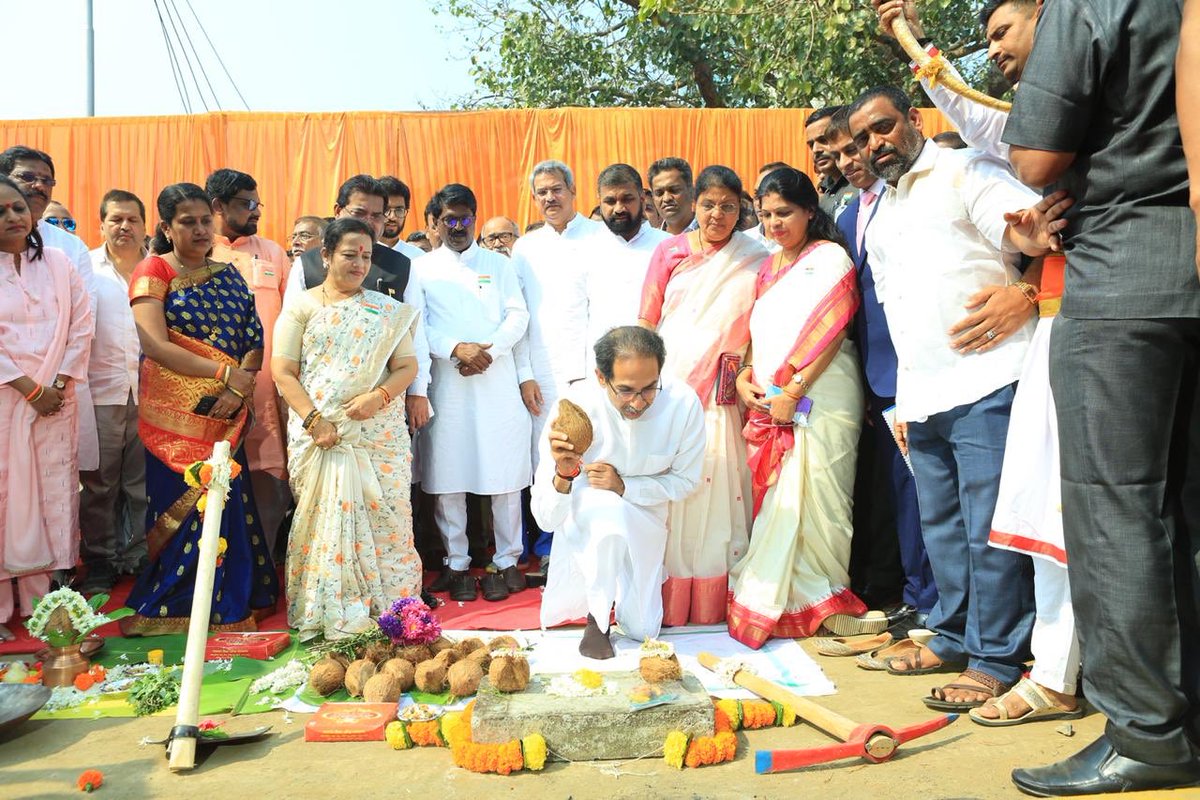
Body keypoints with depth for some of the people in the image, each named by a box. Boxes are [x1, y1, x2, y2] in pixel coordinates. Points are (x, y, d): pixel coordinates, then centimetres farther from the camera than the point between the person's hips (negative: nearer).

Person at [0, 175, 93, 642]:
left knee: (55, 493, 4)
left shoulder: (58, 263, 8)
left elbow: (81, 327, 6)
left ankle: (44, 599, 14)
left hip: (55, 400, 3)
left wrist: (59, 384, -3)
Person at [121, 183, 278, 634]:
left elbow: (254, 342, 8)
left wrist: (239, 385, -11)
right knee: (184, 508, -4)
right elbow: (155, 345, -13)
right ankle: (172, 611, 11)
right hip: (176, 415, -4)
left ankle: (228, 605, 17)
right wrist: (227, 372, -15)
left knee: (226, 508, 4)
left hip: (225, 413, 4)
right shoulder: (153, 272, -1)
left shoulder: (228, 276, 13)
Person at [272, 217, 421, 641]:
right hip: (320, 433, -1)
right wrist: (314, 421, -12)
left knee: (384, 516, 0)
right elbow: (282, 372, 0)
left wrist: (380, 396, -14)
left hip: (379, 433, 2)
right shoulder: (302, 307, 6)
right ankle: (329, 612, 8)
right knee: (328, 518, -3)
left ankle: (387, 606, 12)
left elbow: (407, 366, 6)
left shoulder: (388, 310, 12)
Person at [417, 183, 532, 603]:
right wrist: (456, 348, -14)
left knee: (505, 473, 0)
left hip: (497, 382, 1)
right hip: (446, 384, 0)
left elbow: (518, 315, 5)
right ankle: (457, 564, 12)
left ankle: (507, 561, 11)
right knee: (448, 476, 1)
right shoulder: (422, 268, 11)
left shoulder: (499, 264, 15)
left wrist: (489, 352, -11)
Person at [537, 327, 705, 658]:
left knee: (642, 631, 3)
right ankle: (596, 619, -14)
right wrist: (563, 475, -49)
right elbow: (547, 519, -28)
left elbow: (684, 480, -10)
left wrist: (624, 486, -26)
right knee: (610, 509, -39)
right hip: (585, 512, -2)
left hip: (645, 516, 3)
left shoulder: (684, 404, -27)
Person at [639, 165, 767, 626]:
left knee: (714, 487, -1)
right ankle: (665, 602, 8)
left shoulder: (754, 260, 7)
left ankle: (711, 604, 11)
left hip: (717, 393, 0)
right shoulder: (670, 251, 7)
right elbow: (646, 320, 6)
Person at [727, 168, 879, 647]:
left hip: (817, 396, -6)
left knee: (813, 496, -8)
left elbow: (830, 332, -9)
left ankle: (821, 598, 6)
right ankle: (787, 598, 11)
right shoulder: (768, 267, 21)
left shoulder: (829, 258, 0)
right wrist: (745, 375, 1)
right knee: (776, 498, 3)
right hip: (769, 401, 6)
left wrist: (793, 392, -14)